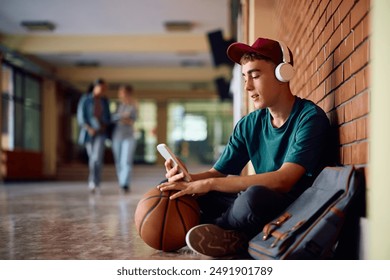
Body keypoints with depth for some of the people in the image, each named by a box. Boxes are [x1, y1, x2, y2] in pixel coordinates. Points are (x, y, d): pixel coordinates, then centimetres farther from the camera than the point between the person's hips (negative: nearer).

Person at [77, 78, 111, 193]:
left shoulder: (104, 100, 6)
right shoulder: (85, 99, -4)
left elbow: (108, 116, 18)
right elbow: (81, 117, -6)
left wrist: (105, 126, 2)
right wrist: (89, 128, -17)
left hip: (100, 133, 1)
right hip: (89, 132, -1)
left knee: (97, 157, -15)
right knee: (92, 157, 9)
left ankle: (93, 183, -16)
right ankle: (96, 181, 24)